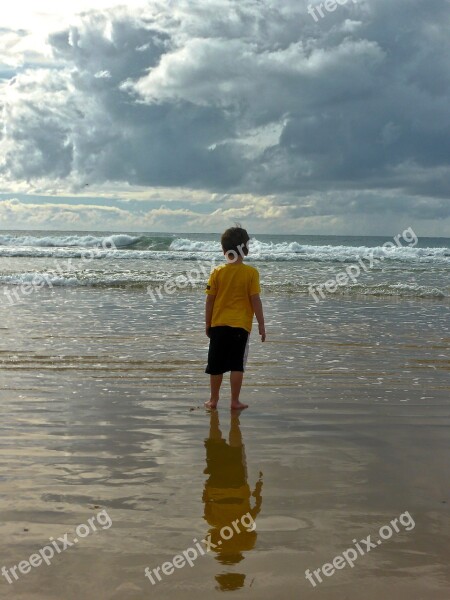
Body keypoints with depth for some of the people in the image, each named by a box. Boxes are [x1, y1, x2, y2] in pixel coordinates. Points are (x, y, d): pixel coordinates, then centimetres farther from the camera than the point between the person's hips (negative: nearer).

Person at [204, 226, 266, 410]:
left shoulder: (217, 272, -2)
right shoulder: (251, 272, -7)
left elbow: (210, 300, 0)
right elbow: (255, 300, -8)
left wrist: (208, 324, 11)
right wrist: (261, 325, -1)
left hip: (218, 325, 2)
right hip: (241, 325, -2)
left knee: (216, 365, 11)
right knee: (237, 365, 4)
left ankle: (213, 399, 18)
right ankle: (235, 401, 6)